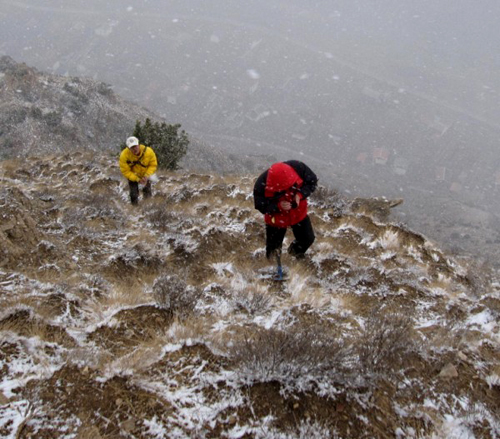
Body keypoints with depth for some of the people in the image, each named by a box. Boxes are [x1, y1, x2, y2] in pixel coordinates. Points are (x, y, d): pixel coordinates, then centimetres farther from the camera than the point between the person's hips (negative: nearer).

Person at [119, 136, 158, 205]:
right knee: (134, 196, 4)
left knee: (147, 194, 19)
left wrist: (146, 176, -28)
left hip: (145, 175, 1)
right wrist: (137, 179, -29)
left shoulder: (148, 151, -31)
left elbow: (153, 165, -16)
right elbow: (125, 171, -24)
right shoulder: (124, 155, -33)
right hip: (132, 176, -1)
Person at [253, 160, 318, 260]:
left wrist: (300, 194, -30)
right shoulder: (262, 184, -35)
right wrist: (278, 206, -37)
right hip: (276, 219, -2)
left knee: (308, 239, 17)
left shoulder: (298, 168, -31)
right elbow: (260, 205, -20)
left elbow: (312, 181, -13)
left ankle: (296, 251, 53)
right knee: (273, 246, 16)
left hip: (299, 214, 2)